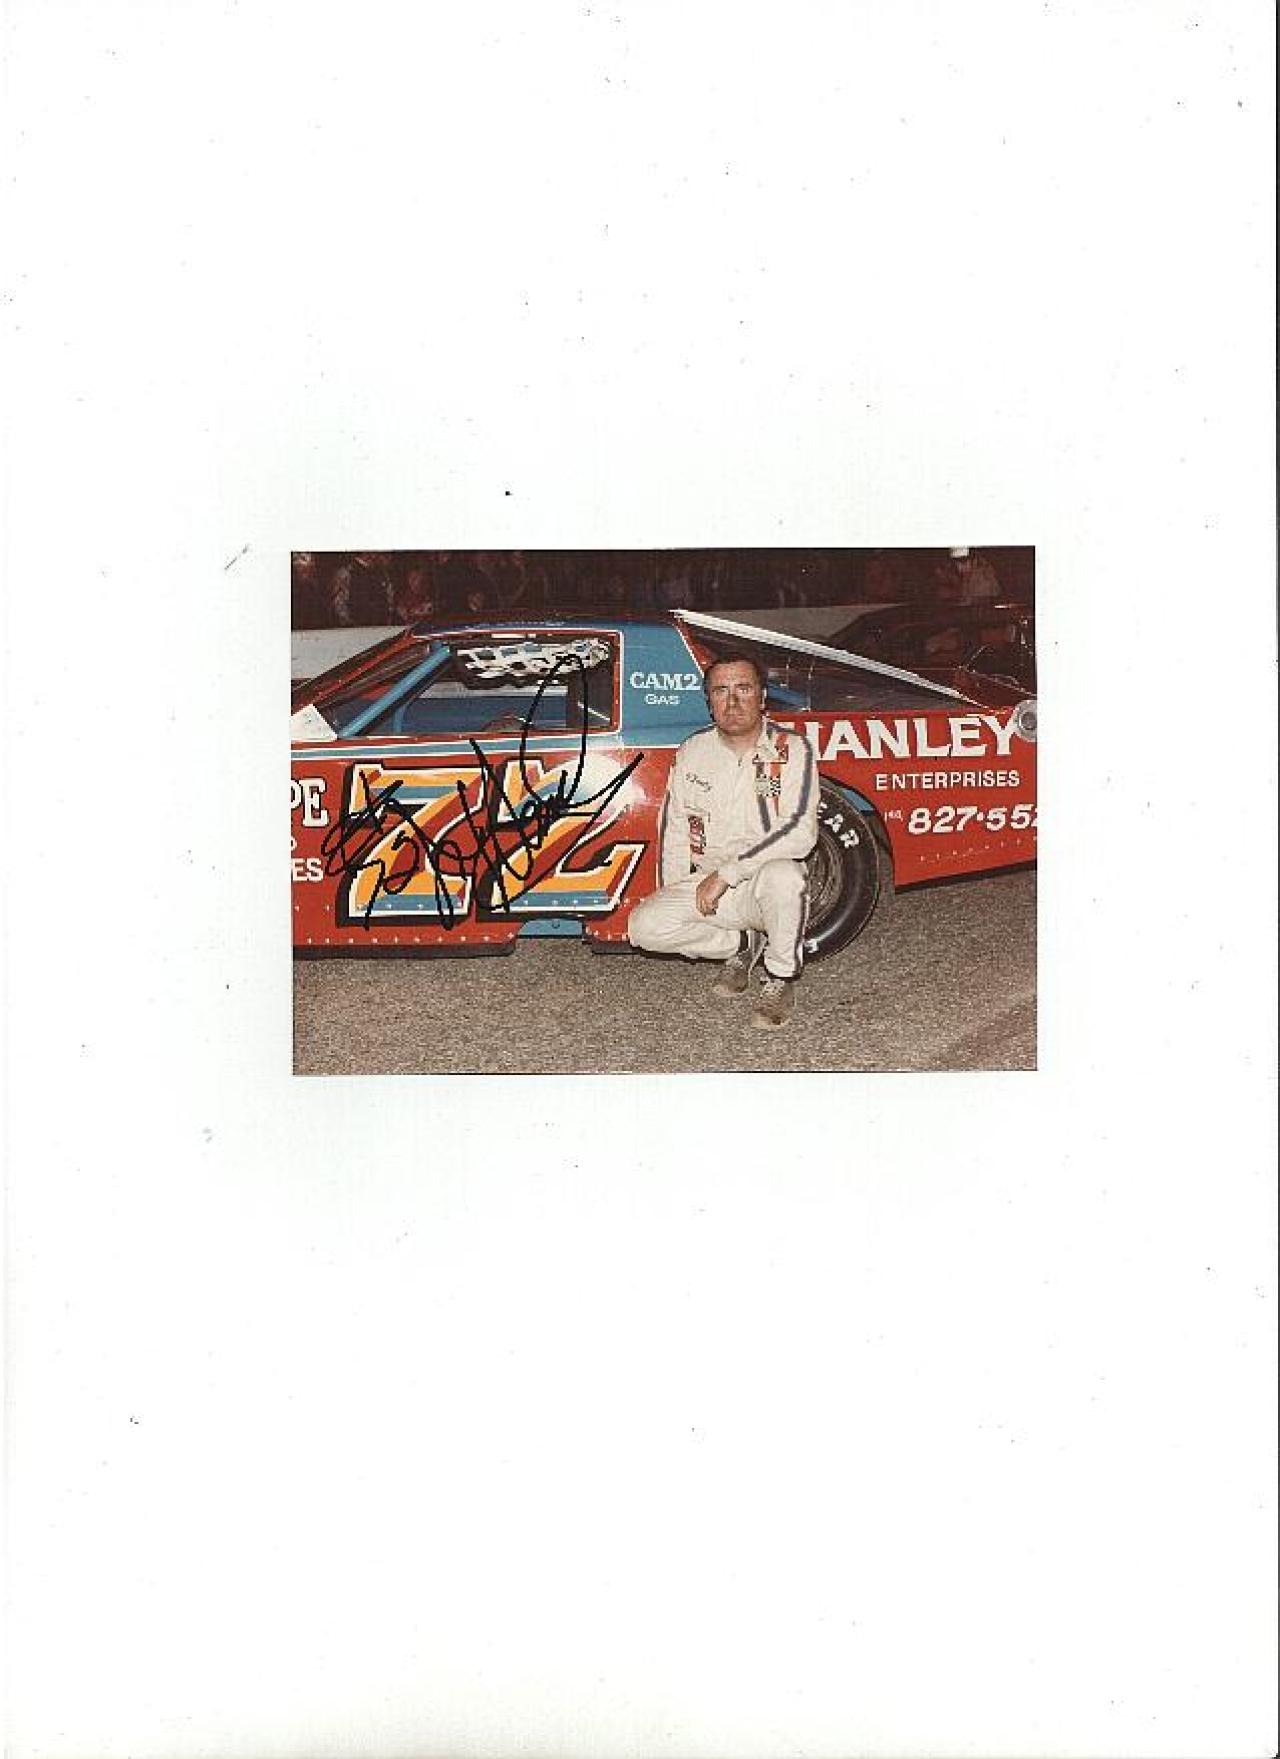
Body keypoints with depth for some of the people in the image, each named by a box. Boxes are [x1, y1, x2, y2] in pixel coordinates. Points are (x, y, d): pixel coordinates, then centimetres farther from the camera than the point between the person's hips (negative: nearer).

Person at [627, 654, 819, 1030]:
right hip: (704, 884, 4)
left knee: (781, 876, -39)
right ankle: (741, 945, 8)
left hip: (763, 885, -4)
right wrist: (672, 898, 5)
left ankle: (780, 978, -11)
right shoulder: (693, 752, 5)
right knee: (644, 927, -20)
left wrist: (725, 874, -24)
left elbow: (799, 833, -22)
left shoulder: (790, 750, -10)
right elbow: (674, 830, 14)